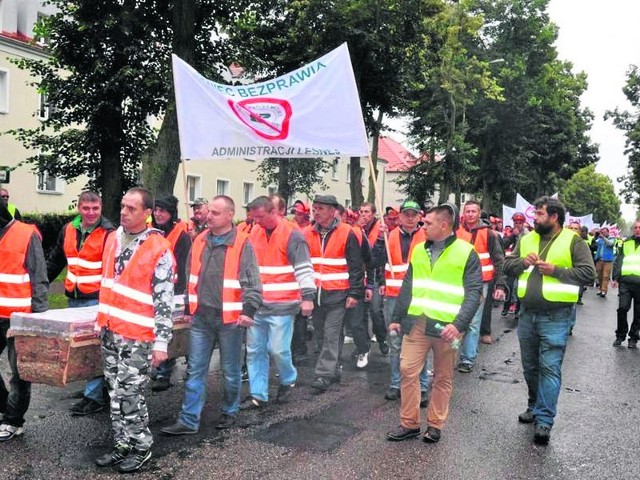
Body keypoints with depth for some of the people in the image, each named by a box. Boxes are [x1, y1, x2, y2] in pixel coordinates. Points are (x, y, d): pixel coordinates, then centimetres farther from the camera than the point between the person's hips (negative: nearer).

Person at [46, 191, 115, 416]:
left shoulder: (109, 233, -11)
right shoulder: (68, 230, 8)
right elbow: (55, 261, 19)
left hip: (97, 300, -7)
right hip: (74, 298, 7)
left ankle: (94, 396, 1)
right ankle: (100, 386, 26)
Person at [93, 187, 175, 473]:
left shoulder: (159, 249, -15)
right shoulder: (112, 238, 7)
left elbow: (165, 300, -15)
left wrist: (161, 342, -16)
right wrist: (101, 320, 19)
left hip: (137, 337, -7)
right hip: (109, 332, 7)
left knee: (129, 395, -1)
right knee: (116, 393, 15)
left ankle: (141, 447, 17)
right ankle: (122, 444, 28)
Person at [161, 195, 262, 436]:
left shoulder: (242, 244, -8)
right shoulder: (200, 241, 8)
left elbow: (253, 283, -10)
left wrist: (248, 310, -20)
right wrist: (188, 306, 19)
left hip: (229, 319, -4)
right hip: (201, 317, 4)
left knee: (230, 371, 11)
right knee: (195, 371, 7)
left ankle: (229, 411, 31)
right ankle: (189, 421, 14)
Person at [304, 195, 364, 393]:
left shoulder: (346, 233, -5)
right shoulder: (307, 234, 8)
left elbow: (356, 265, -5)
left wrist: (355, 293, -9)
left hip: (337, 295, -5)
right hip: (315, 294, 5)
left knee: (331, 336, -6)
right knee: (322, 335, 11)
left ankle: (324, 375, -3)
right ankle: (333, 370, 24)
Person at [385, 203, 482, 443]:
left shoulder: (466, 252, -5)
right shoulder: (418, 250, 11)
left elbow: (474, 291, -9)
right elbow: (407, 287, 16)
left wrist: (459, 324, -20)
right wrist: (397, 318, 14)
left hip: (446, 325, -4)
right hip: (416, 322, 4)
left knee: (443, 378, 8)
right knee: (407, 370, 1)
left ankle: (435, 424, 22)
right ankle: (409, 423, 13)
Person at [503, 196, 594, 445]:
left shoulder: (573, 241, -5)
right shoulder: (526, 239, 10)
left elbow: (588, 272, -12)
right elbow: (507, 265, 10)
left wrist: (555, 270, -18)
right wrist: (522, 262, -10)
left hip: (555, 317, -6)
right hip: (527, 314, 6)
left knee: (550, 368, -6)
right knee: (530, 366, 17)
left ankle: (544, 420, 0)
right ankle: (534, 406, 35)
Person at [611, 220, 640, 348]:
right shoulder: (627, 243, 12)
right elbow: (618, 261, 11)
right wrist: (615, 277, 2)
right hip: (625, 281, 1)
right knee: (622, 308, -7)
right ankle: (620, 335, 8)